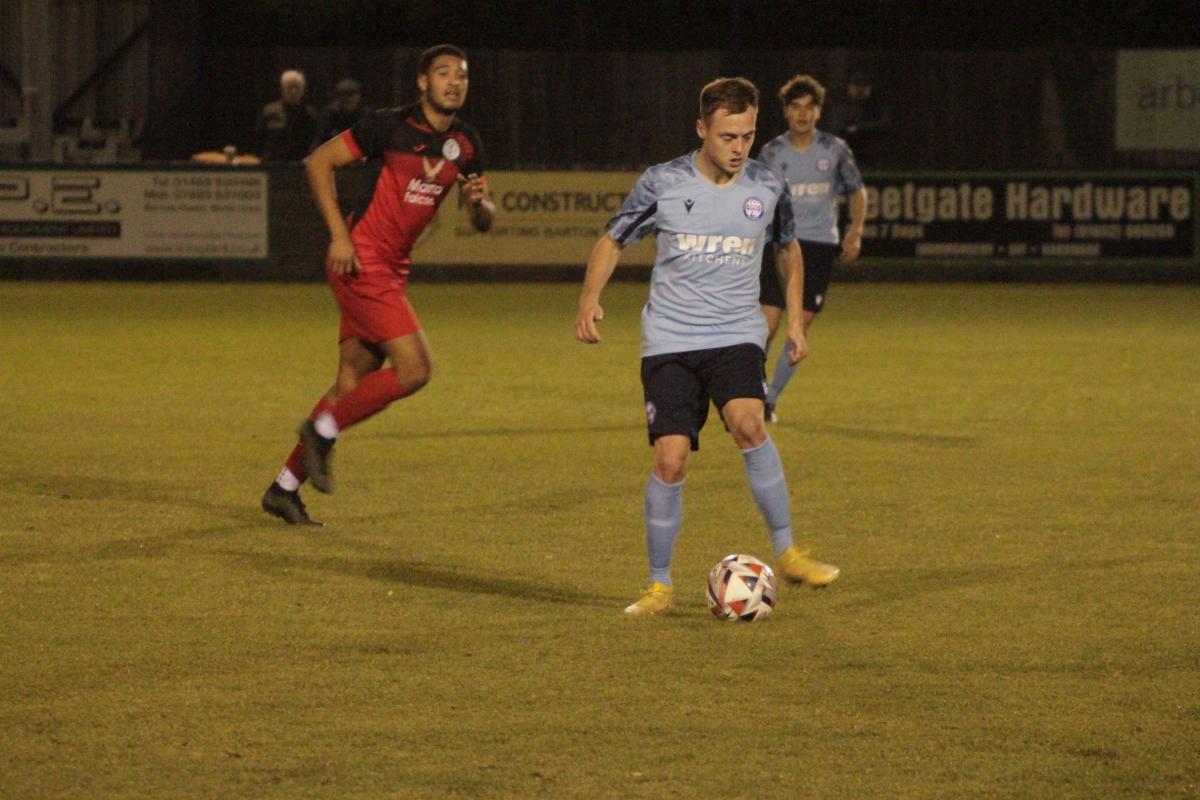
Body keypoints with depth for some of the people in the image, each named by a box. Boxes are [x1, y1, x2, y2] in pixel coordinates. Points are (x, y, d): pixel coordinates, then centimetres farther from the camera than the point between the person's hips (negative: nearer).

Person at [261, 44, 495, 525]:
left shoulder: (465, 145, 9)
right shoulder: (390, 126, -11)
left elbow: (483, 222, 16)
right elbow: (318, 162, -8)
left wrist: (479, 201, -9)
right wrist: (339, 235, -14)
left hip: (392, 269, 8)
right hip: (361, 261, -8)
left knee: (354, 382, 8)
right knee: (414, 369, -16)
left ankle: (284, 489, 17)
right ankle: (322, 431, 2)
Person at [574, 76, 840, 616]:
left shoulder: (768, 188, 2)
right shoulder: (662, 184, -4)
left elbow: (789, 249, 21)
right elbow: (612, 242, 7)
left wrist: (794, 319, 15)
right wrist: (590, 299, -9)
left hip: (737, 335, 1)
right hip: (669, 342, -1)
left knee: (747, 422, -27)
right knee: (670, 458, -10)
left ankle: (786, 552, -15)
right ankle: (659, 586, 6)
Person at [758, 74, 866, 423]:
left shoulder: (834, 150, 2)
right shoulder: (771, 152, 3)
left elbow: (857, 191, 15)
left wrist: (855, 232, 2)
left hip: (820, 245, 1)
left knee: (800, 329, -2)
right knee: (766, 325, -10)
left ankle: (772, 398, 12)